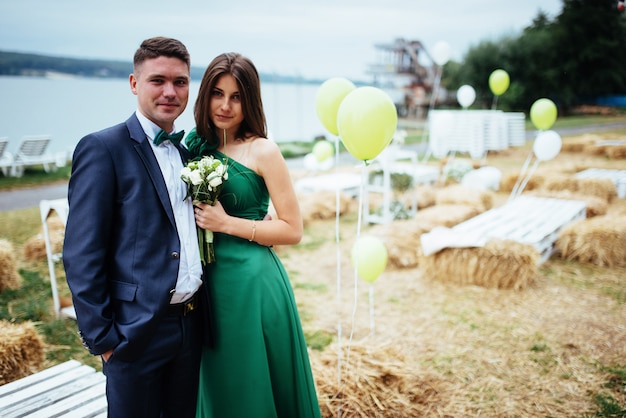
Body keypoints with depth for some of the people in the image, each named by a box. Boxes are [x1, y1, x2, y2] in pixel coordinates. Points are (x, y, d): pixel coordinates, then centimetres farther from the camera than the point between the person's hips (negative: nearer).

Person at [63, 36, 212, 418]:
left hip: (191, 324, 6)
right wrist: (101, 337, -13)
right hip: (137, 329, -6)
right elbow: (81, 255, -13)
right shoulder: (103, 148, -10)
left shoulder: (188, 153, 11)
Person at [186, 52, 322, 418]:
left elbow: (293, 230, -11)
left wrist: (228, 224, -16)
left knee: (255, 387, 10)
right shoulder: (197, 146, 6)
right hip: (210, 284, 5)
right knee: (219, 387, 20)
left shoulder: (263, 151, -10)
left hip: (253, 283, -5)